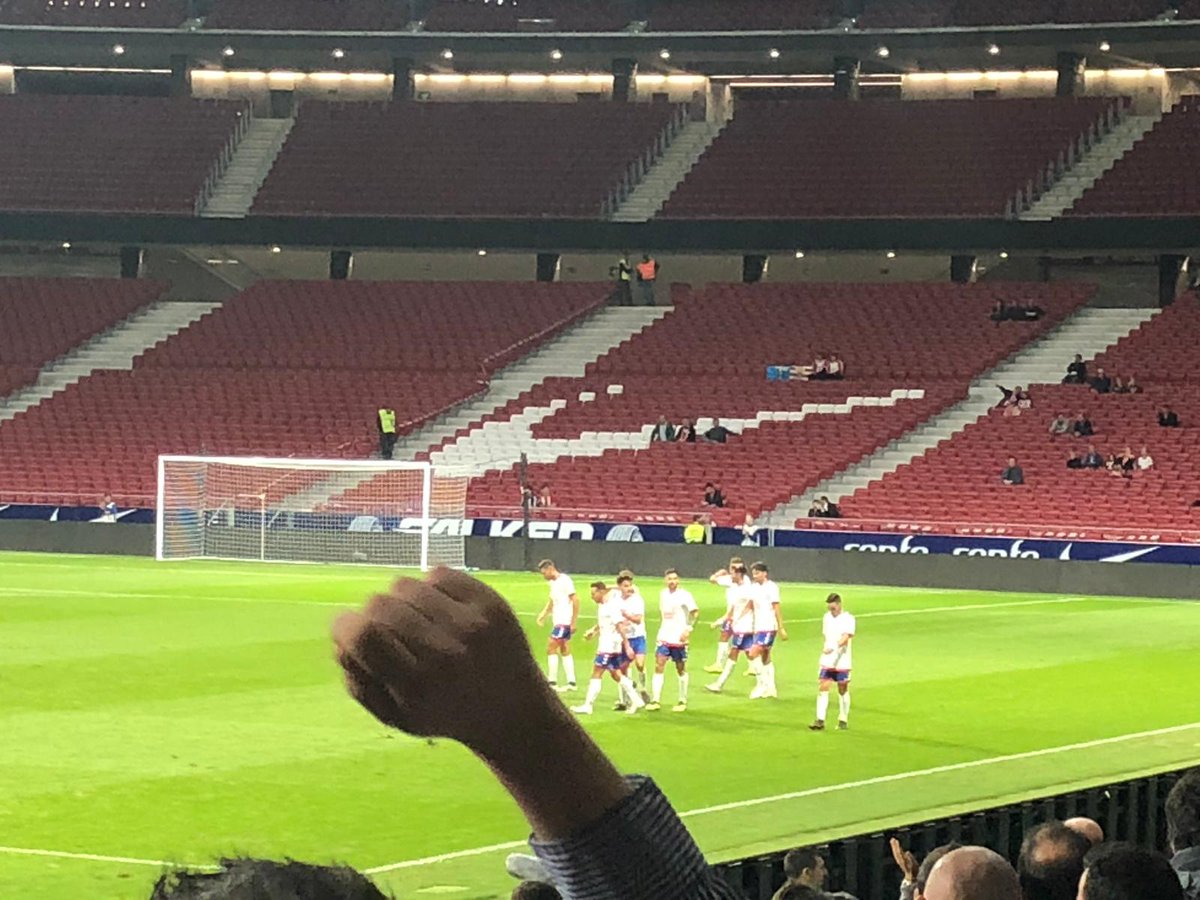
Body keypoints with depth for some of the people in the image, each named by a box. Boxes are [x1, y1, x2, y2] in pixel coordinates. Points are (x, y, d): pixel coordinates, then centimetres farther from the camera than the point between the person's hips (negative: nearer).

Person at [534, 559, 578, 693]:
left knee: (551, 648, -10)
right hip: (557, 621, 9)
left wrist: (573, 622, -18)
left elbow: (575, 600, -17)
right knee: (565, 651, 11)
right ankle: (571, 682, 15)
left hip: (564, 621, -9)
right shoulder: (553, 582, 13)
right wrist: (542, 615, 7)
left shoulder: (565, 581, -14)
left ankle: (552, 682, -9)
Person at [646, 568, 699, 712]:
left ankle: (683, 702, 15)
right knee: (659, 666, -6)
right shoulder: (663, 594, 9)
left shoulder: (684, 594, -8)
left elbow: (695, 612, -10)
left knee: (681, 669, 5)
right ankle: (656, 700, -6)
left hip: (679, 639, -5)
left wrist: (688, 629, -18)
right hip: (664, 637, 5)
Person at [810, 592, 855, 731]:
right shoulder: (827, 617, 8)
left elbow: (846, 637, -24)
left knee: (843, 690, 6)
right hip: (826, 661, 4)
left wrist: (834, 647, -39)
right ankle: (820, 720, -10)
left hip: (842, 662, -4)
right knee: (823, 688, -7)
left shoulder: (848, 619, -10)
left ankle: (843, 720, 19)